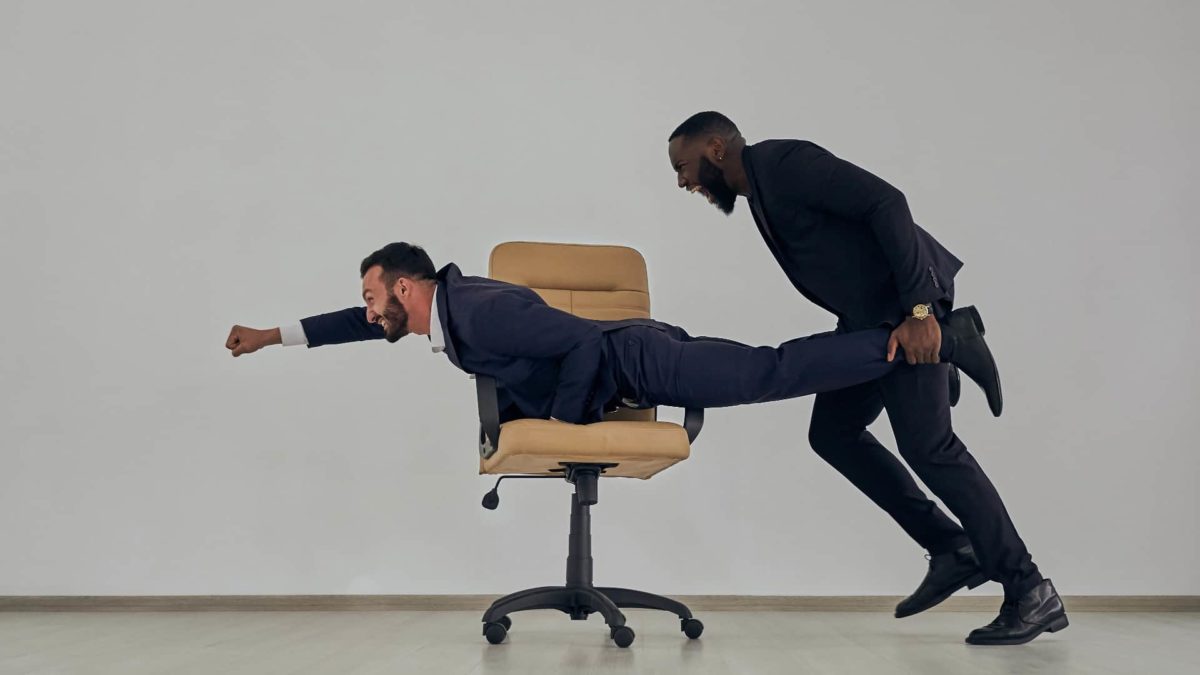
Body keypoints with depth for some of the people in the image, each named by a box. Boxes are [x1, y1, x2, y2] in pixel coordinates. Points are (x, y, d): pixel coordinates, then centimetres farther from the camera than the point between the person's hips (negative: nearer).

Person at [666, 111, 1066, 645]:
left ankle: (1030, 592, -3)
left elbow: (886, 202, -21)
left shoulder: (785, 162, -12)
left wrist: (918, 308, -27)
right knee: (832, 432, 9)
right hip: (866, 316, 10)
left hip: (907, 308, -10)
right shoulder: (759, 193, 18)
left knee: (926, 442, -13)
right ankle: (953, 550, 11)